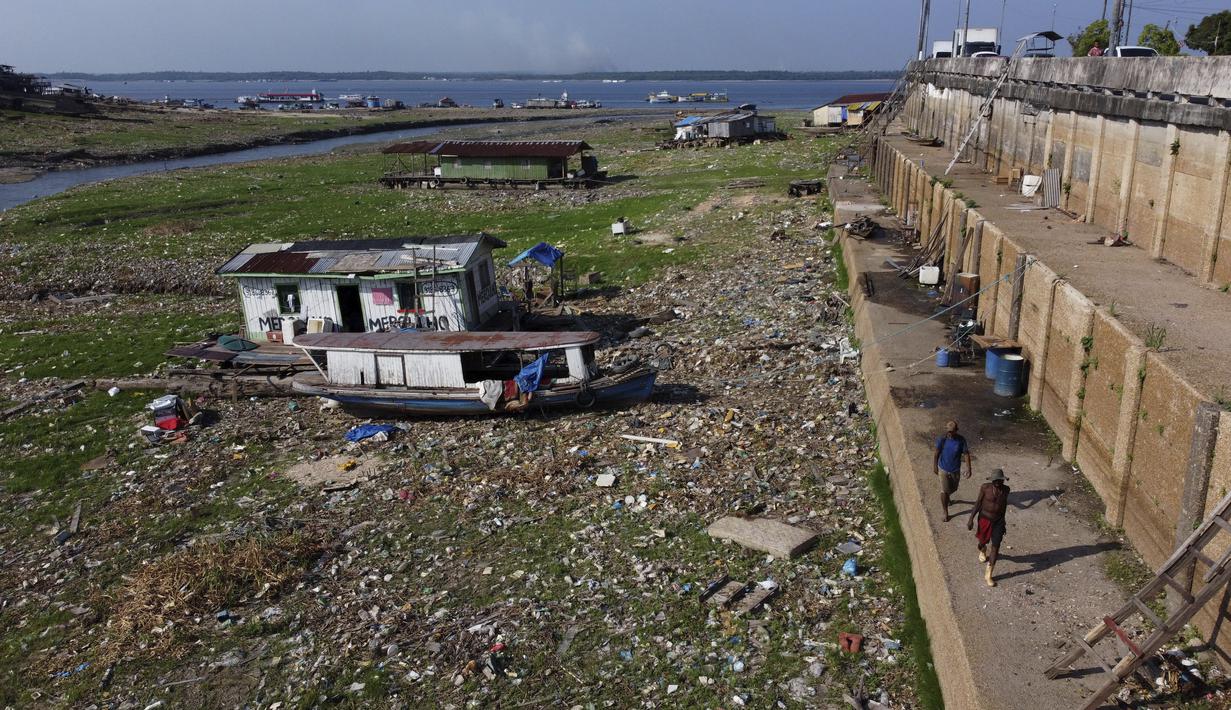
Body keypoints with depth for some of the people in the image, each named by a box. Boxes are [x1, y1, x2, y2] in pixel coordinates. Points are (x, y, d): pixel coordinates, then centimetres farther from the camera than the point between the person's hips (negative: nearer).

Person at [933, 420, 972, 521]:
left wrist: (968, 468, -10)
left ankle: (947, 498, 55)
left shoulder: (961, 440, -16)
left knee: (953, 489, 21)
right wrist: (934, 467, -1)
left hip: (956, 470, 2)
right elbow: (937, 454, -7)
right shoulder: (942, 439, -18)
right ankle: (946, 513, 13)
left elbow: (966, 454, -8)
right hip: (943, 469, -2)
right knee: (944, 491, -1)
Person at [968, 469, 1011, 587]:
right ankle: (983, 550, 61)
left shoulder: (1006, 489, -8)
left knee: (995, 547, -4)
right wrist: (971, 519, -12)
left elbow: (1004, 504, 7)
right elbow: (978, 503, -10)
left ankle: (988, 575, 6)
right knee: (983, 540, 21)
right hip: (985, 519, -1)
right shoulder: (985, 487, -17)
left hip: (998, 521, 1)